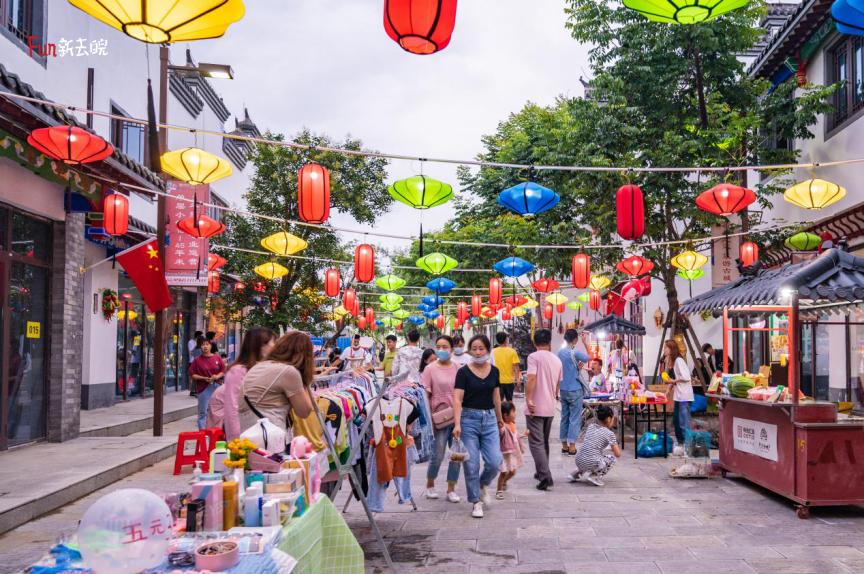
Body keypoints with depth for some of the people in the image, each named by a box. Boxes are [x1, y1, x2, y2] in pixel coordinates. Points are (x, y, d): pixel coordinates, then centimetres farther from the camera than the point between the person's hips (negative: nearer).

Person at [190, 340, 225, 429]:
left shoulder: (217, 358, 5)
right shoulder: (197, 360, -1)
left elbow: (223, 371, 9)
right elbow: (192, 374, -1)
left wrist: (217, 376, -10)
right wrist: (204, 378, -13)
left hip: (217, 387, 2)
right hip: (204, 388, -2)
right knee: (203, 412, 0)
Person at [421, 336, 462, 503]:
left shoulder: (458, 369, 5)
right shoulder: (430, 369, -2)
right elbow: (425, 395, -3)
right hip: (440, 417, -3)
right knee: (438, 455, 0)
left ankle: (451, 489, 19)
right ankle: (430, 485, 24)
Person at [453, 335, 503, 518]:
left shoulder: (494, 371, 6)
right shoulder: (464, 372, -6)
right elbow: (457, 399, -13)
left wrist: (499, 419, 23)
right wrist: (457, 424, -24)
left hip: (489, 419, 3)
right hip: (469, 418, -3)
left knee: (495, 463, -4)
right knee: (471, 464, -1)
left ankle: (482, 485, 26)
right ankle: (476, 502, 15)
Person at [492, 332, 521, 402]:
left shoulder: (493, 352, -2)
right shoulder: (512, 351, -6)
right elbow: (516, 367, -8)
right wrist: (517, 378, 1)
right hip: (509, 380, 0)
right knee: (509, 401, 15)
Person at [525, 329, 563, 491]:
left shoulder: (534, 357, -9)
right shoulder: (557, 360, 11)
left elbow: (531, 378, -22)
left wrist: (528, 399, -21)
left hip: (536, 407, -6)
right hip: (550, 407, 6)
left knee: (536, 442, -6)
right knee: (544, 441, 19)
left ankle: (545, 476, -16)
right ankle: (542, 472, 29)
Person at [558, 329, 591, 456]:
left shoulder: (560, 352, 5)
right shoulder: (576, 353, -14)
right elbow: (587, 358, 4)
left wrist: (577, 367, 1)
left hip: (563, 390, 6)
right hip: (575, 390, -6)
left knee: (564, 417, 10)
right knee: (575, 418, -1)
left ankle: (564, 445, 13)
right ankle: (572, 446, -3)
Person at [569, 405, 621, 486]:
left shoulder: (590, 426, 14)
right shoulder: (609, 433, -2)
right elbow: (618, 454, 0)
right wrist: (618, 448, 22)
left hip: (578, 461, 6)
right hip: (592, 463, -6)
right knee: (612, 458, 18)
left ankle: (577, 472, 19)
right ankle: (592, 475, 0)